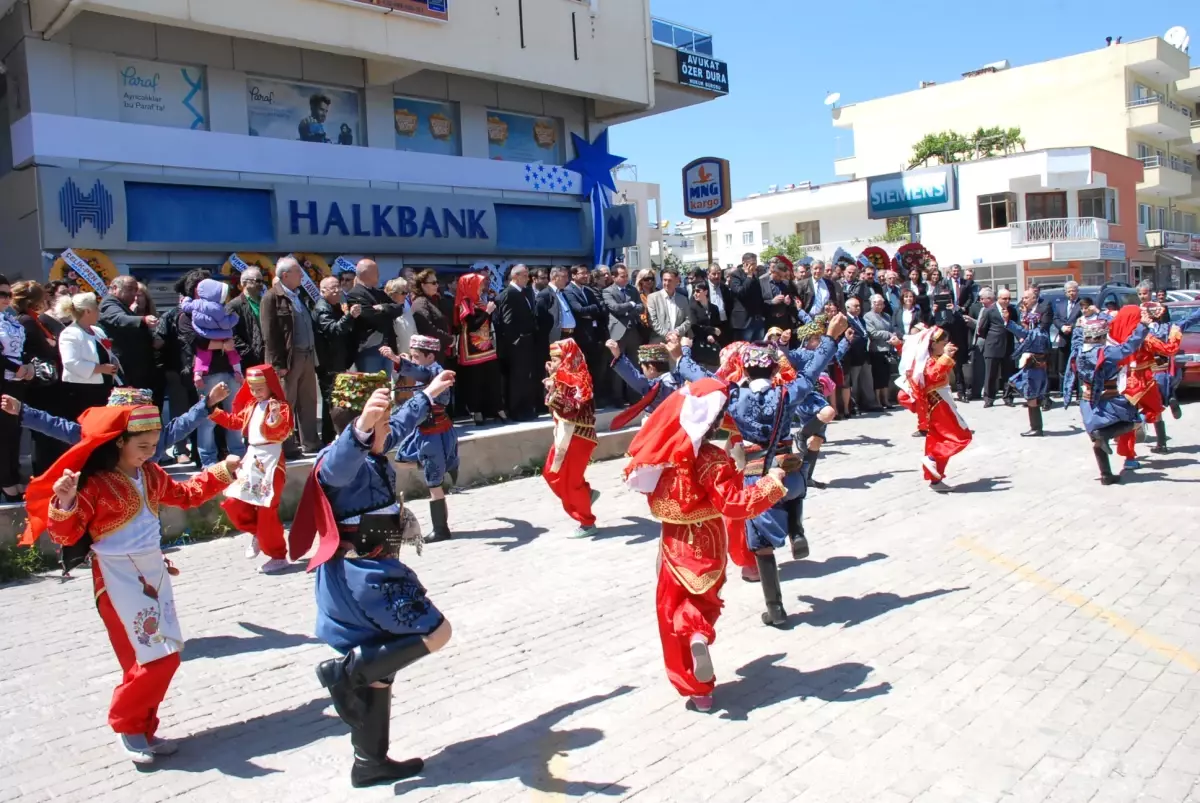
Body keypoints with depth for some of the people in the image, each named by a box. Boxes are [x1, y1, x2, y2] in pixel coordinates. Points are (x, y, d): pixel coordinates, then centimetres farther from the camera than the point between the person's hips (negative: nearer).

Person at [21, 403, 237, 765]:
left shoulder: (150, 475, 6)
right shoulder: (93, 483, -15)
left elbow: (185, 494, 22)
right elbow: (67, 535, -16)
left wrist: (222, 471, 16)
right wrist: (64, 504, -35)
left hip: (154, 571, 8)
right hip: (119, 579, -7)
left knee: (166, 656, 9)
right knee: (152, 658, -7)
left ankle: (143, 728, 23)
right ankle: (127, 726, 15)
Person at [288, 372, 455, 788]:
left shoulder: (372, 453, 10)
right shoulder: (343, 463, -21)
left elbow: (402, 425, 29)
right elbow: (343, 456, -48)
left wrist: (429, 393, 43)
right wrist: (363, 426, -70)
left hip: (366, 574, 10)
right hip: (364, 575, -10)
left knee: (379, 667, 15)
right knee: (436, 632, -3)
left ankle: (370, 763, 24)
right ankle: (346, 668, -3)